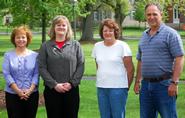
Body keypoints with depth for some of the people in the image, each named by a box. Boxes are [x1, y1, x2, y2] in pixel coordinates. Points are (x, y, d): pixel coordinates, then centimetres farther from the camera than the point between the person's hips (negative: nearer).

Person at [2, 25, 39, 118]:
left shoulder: (35, 55, 6)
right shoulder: (8, 55, 2)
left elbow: (36, 74, 0)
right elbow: (6, 74, -5)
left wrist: (30, 90, -14)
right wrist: (18, 90, -15)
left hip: (31, 94, 1)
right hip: (13, 94, -1)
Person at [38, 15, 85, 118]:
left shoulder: (75, 45, 8)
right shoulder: (46, 46, 5)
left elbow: (81, 66, 2)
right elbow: (42, 68, -2)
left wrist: (72, 83, -10)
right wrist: (54, 85, -12)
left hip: (72, 90, 0)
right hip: (52, 90, 0)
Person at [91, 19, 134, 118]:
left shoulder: (122, 46, -5)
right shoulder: (97, 46, 9)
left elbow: (130, 69, -5)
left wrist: (127, 86, -1)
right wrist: (102, 79, 14)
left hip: (118, 88, -5)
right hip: (101, 88, 5)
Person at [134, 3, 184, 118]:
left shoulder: (170, 34, -6)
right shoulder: (144, 36, 15)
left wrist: (174, 82, -17)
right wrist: (138, 81, 16)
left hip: (164, 85, -7)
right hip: (146, 85, 7)